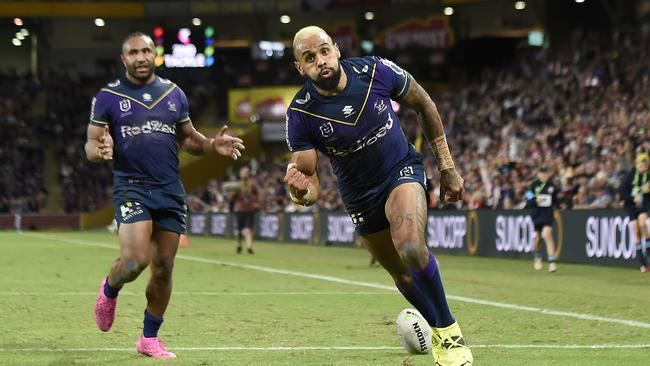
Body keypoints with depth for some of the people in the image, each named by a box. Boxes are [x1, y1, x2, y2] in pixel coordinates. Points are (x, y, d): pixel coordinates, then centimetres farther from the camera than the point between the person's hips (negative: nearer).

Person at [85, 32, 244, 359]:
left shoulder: (174, 94, 12)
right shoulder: (108, 97, 1)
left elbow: (187, 138, 20)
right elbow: (90, 144, 1)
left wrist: (212, 146, -2)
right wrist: (100, 150, -24)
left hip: (170, 191, 4)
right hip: (131, 187, -4)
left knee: (164, 269, 4)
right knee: (136, 260, -20)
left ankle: (149, 339, 18)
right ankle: (109, 289, 15)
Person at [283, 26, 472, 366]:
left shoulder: (375, 70, -20)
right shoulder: (300, 113, -20)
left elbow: (424, 105, -1)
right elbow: (309, 186, -18)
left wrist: (446, 165, 1)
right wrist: (300, 192, -44)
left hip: (402, 170, -2)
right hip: (360, 195, 3)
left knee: (411, 248, -30)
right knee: (401, 273, 14)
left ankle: (450, 333, -12)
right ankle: (438, 333, 41)